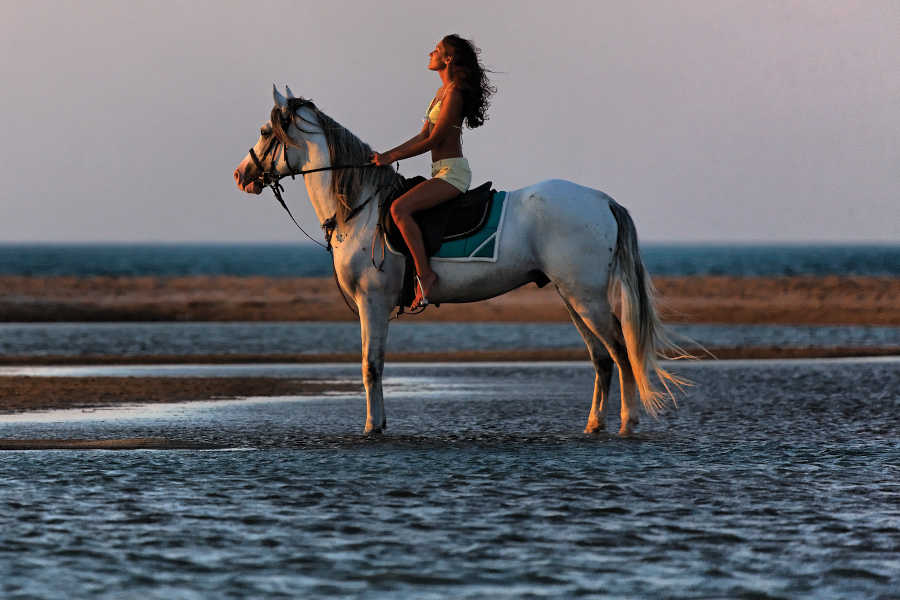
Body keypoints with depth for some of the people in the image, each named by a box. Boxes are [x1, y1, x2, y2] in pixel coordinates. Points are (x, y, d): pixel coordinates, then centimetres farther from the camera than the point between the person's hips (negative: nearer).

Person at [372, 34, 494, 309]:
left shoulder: (454, 95, -13)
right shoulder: (442, 92, 17)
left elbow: (433, 140, -15)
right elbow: (423, 136, 19)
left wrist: (391, 158, -11)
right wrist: (386, 155, 12)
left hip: (453, 172, -11)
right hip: (443, 172, 11)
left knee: (400, 208, -27)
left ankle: (424, 274, -27)